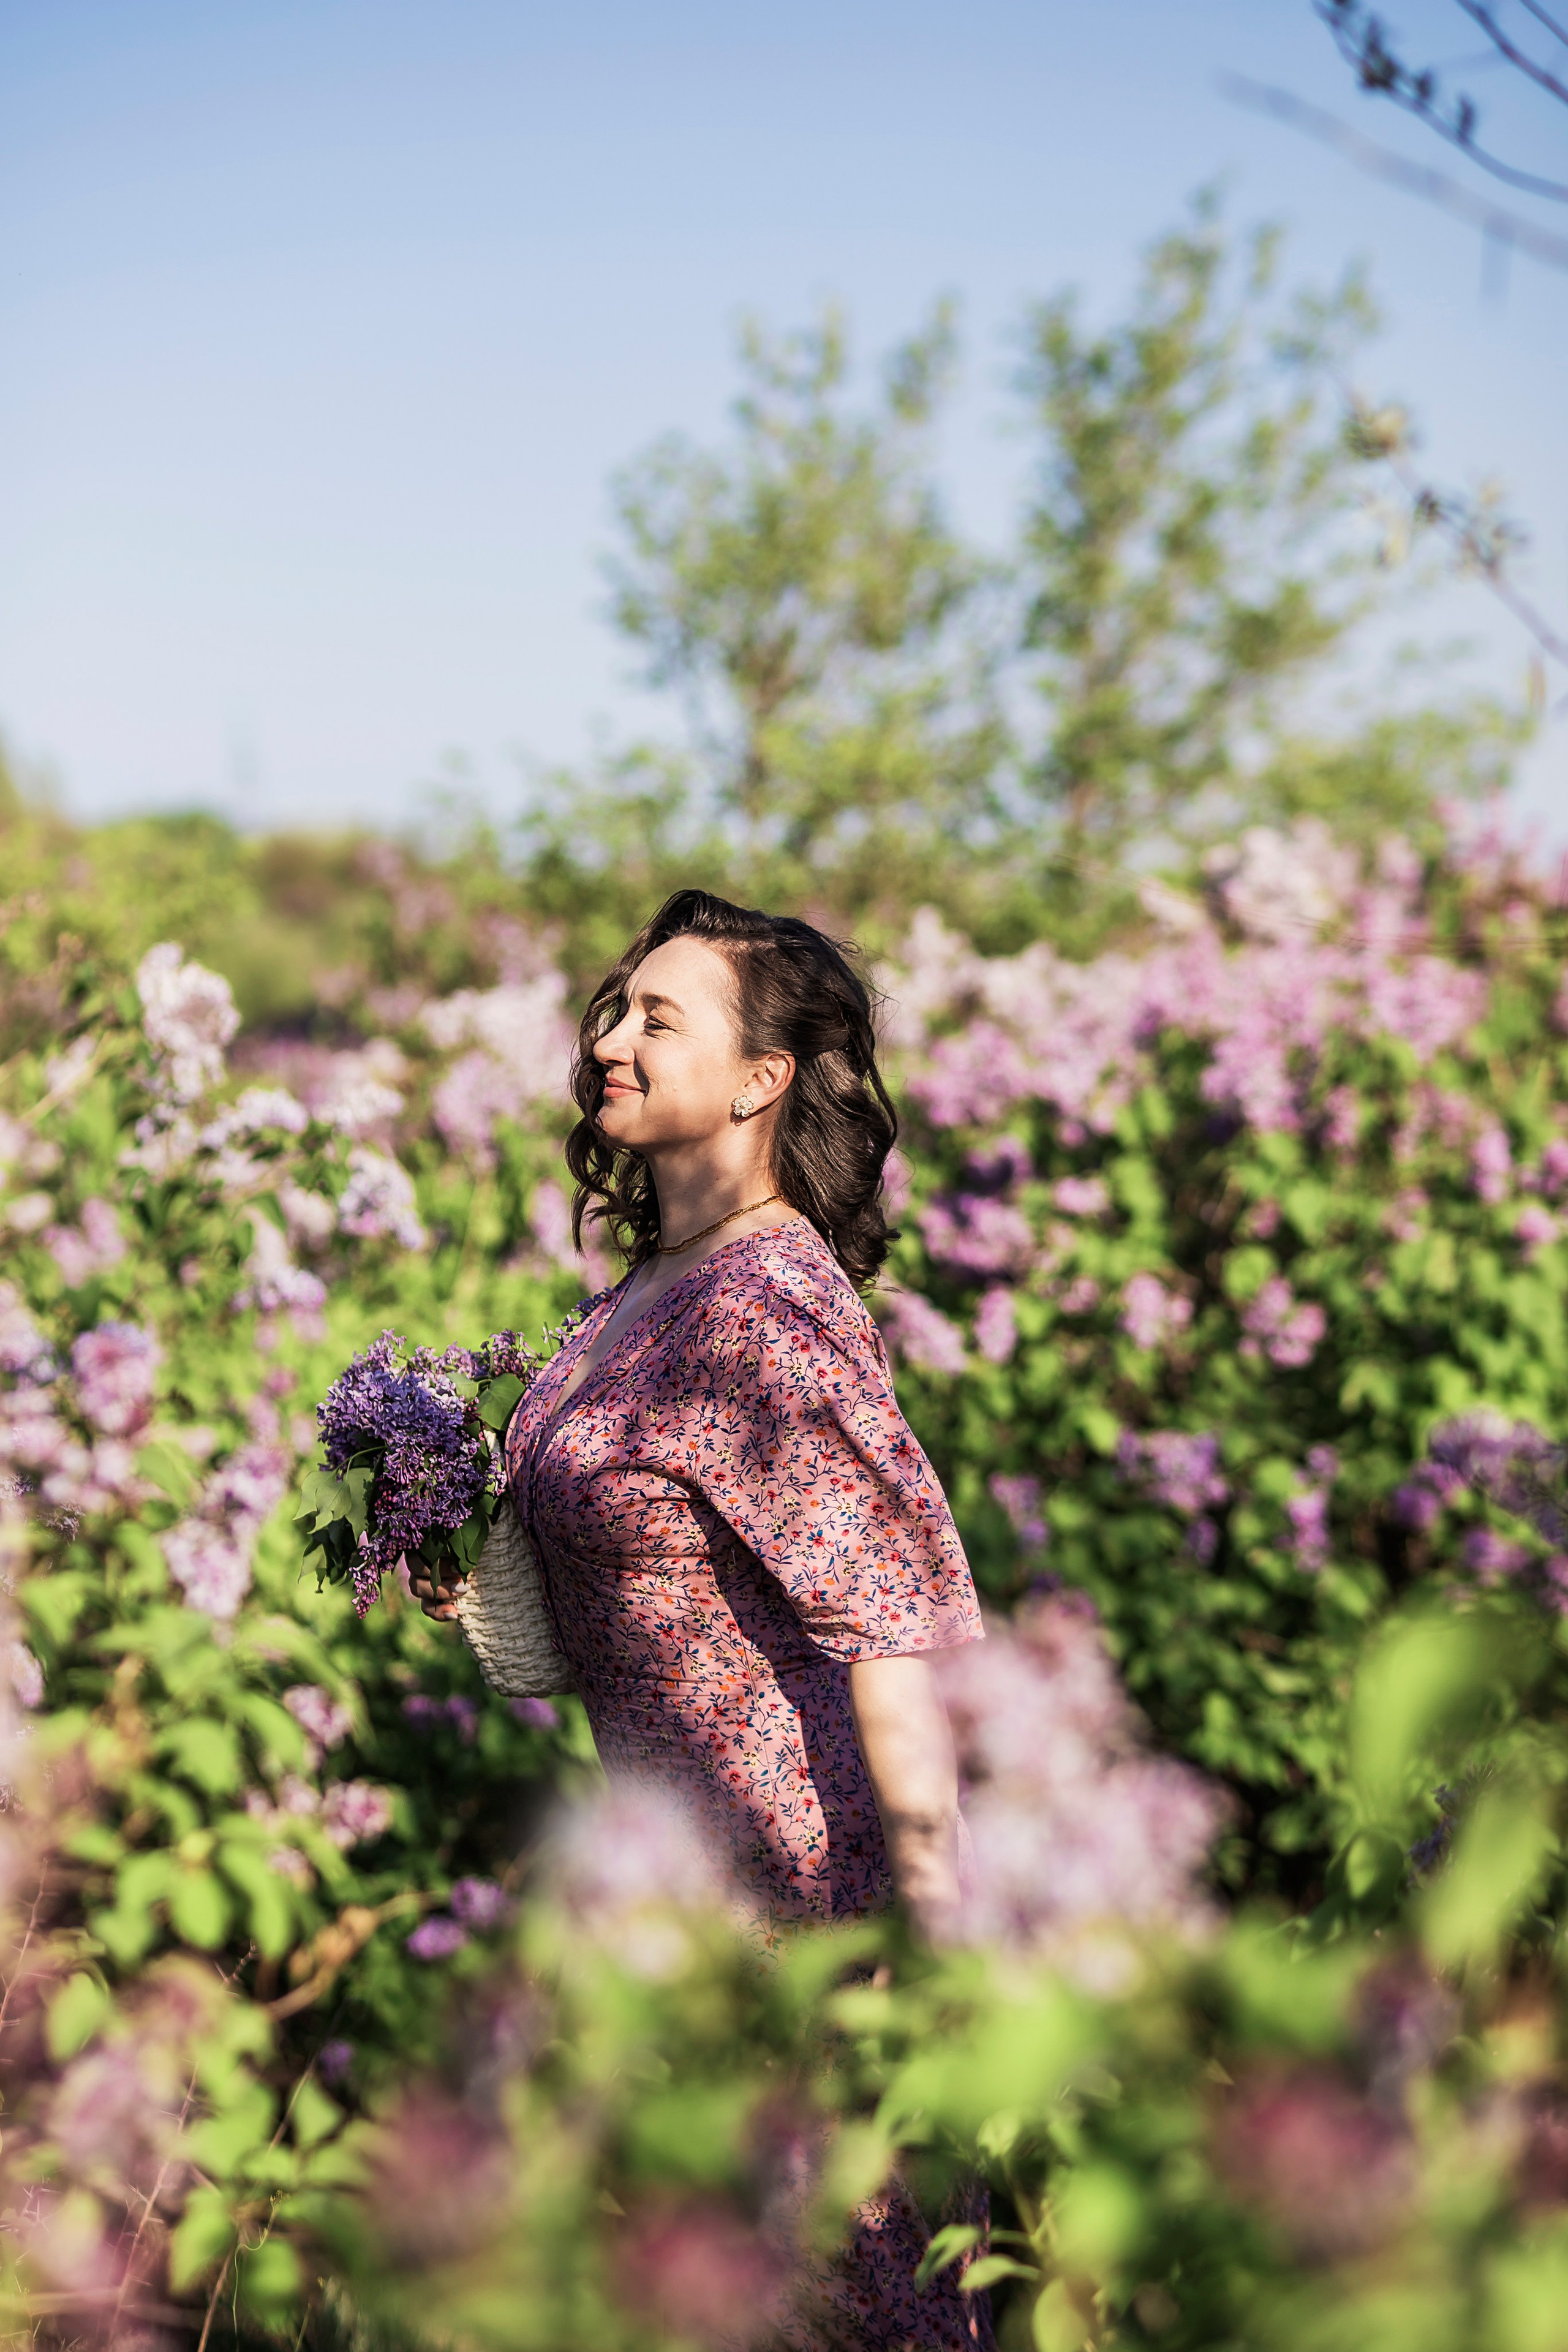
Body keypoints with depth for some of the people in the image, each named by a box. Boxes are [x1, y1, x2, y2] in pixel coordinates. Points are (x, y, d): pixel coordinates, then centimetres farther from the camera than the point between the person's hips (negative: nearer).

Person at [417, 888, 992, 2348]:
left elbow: (895, 1618, -25)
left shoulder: (765, 1304, -21)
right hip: (679, 1841, 9)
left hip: (795, 1847, -9)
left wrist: (931, 1915, -27)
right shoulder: (654, 1278, 7)